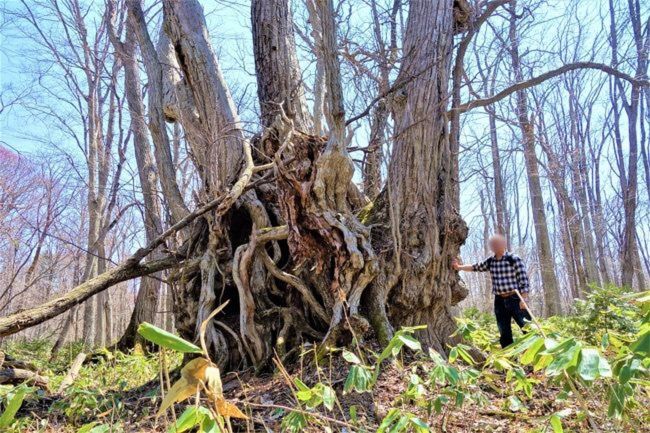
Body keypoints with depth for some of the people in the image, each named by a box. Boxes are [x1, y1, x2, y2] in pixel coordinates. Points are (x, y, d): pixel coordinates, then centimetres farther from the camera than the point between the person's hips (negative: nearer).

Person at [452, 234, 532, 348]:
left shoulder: (515, 259, -9)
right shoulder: (490, 262, 7)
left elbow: (524, 279, -11)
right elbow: (475, 268, 19)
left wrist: (523, 299, -15)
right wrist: (459, 267, 11)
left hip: (515, 299, -5)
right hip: (500, 300, 5)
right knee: (504, 333, 10)